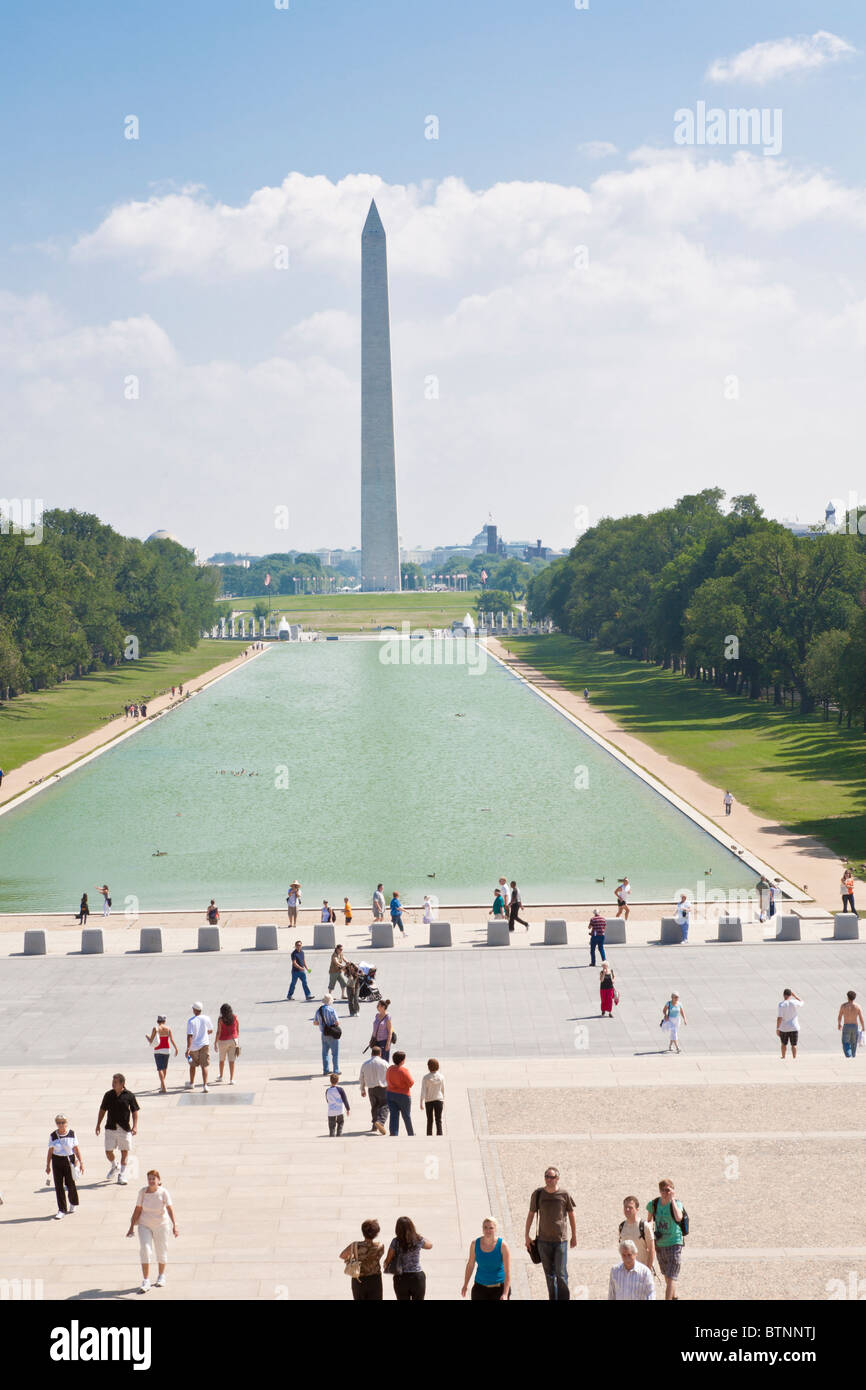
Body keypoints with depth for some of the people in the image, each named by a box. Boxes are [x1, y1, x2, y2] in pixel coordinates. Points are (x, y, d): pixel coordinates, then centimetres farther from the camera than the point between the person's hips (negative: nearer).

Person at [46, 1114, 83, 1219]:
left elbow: (76, 1149, 1)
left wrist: (81, 1162, -1)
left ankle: (74, 1204, 33)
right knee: (58, 1185, -1)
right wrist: (48, 1165, 5)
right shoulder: (53, 1135, -2)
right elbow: (50, 1151, 4)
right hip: (57, 1161, 1)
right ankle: (61, 1210, 6)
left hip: (69, 1160, -1)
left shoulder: (72, 1134, -3)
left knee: (70, 1184, 6)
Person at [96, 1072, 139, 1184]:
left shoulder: (129, 1095, -3)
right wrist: (98, 1124, 8)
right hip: (111, 1128, 2)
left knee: (124, 1151, 3)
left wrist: (135, 1126, -6)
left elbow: (134, 1111, 2)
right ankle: (114, 1166, 30)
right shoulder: (108, 1095, 3)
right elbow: (102, 1110, 12)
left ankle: (122, 1174, 16)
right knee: (108, 1151, 0)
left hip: (125, 1129, -2)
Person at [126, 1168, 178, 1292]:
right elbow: (138, 1209, -5)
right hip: (145, 1226, 1)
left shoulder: (164, 1192, -16)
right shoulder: (142, 1192, -10)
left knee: (161, 1252, 11)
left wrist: (174, 1226, -32)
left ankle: (161, 1277, 34)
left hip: (161, 1226, -1)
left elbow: (170, 1209, -23)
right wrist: (132, 1227, -3)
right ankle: (146, 1282, -7)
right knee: (145, 1250, -10)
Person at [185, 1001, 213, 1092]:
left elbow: (189, 1036, -19)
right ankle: (205, 1085, -10)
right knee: (204, 1066, 1)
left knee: (192, 1065, 18)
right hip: (204, 1044, 1)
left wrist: (188, 1049, -19)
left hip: (194, 1046, -1)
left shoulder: (191, 1021, -14)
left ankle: (191, 1083, 33)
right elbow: (211, 1030, 10)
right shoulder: (206, 1018, -4)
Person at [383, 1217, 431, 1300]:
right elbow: (430, 1245, 17)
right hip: (417, 1277, 1)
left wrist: (386, 1265, 15)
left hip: (401, 1278, -1)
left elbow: (388, 1260, -6)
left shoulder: (396, 1242, -10)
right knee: (418, 1300, 9)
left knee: (403, 1301, 9)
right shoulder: (419, 1240, -5)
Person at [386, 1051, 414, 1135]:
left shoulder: (389, 1069, -1)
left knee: (394, 1116, 2)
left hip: (390, 1093, 4)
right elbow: (411, 1083, -16)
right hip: (403, 1095, -4)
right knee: (406, 1116, 14)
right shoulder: (404, 1070, -21)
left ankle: (393, 1134, -12)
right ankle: (411, 1134, 32)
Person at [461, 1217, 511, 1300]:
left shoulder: (502, 1245, -17)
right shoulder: (475, 1244, -8)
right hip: (480, 1287, 2)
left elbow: (508, 1271, -18)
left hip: (499, 1287, -2)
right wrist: (465, 1285, 16)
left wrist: (505, 1294, -26)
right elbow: (470, 1265, 8)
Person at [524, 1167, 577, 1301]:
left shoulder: (564, 1194, -5)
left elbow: (571, 1214, 6)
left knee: (561, 1273, -6)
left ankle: (564, 1299, 4)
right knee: (549, 1274, 10)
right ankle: (553, 1299, 23)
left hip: (561, 1239, -2)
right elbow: (531, 1214, 7)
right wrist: (526, 1236, 8)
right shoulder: (538, 1194, -2)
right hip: (544, 1240, 2)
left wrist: (574, 1236, 11)